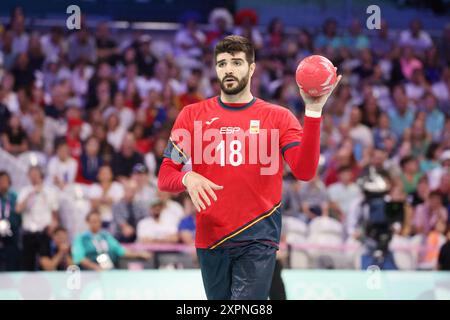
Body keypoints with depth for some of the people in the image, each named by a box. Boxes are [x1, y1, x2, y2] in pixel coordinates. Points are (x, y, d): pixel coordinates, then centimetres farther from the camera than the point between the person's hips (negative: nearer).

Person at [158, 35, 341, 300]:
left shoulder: (278, 117, 2)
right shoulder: (192, 115, 6)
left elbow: (305, 171, -13)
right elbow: (165, 177, 5)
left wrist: (313, 111, -23)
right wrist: (188, 179, -18)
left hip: (258, 239, -3)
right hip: (210, 237, 3)